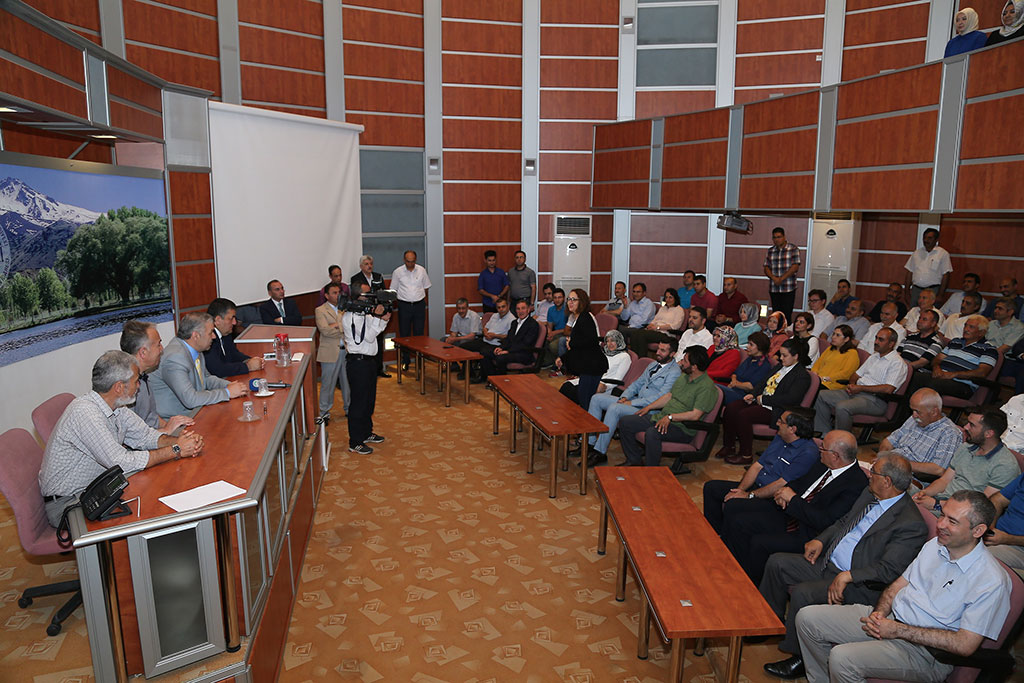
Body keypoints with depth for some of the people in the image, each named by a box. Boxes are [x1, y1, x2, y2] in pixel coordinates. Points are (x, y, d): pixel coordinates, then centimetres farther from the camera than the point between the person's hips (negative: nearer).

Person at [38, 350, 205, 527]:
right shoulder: (85, 412, -27)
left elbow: (145, 435, 6)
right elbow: (122, 463, -29)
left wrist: (176, 441, -15)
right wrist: (176, 450, -24)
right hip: (66, 504, -8)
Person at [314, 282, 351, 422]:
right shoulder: (320, 311, -3)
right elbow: (325, 330, -16)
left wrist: (337, 325, -15)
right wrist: (344, 329, -8)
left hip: (346, 351, 4)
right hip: (330, 352, -4)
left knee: (348, 382, 14)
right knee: (328, 384, 3)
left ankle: (349, 408, 29)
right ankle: (324, 413, 14)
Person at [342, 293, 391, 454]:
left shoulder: (364, 313, 12)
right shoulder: (350, 316, -18)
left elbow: (373, 332, 17)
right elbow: (368, 337, -21)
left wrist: (384, 320, 2)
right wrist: (377, 317, -21)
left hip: (368, 361, 10)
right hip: (357, 363, -10)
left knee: (369, 399, 19)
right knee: (358, 402, -3)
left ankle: (366, 433, 35)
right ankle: (355, 442, 6)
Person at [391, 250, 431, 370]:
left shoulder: (421, 270, 2)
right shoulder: (397, 272, -2)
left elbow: (426, 287, 13)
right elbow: (393, 290, 5)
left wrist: (420, 297, 7)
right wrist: (404, 297, 0)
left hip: (419, 305, 1)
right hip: (404, 306, -1)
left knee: (419, 334, 4)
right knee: (404, 334, 3)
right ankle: (405, 361, 12)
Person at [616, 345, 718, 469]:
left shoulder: (707, 387, -15)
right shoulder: (684, 376, 14)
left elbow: (695, 415, -22)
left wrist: (670, 417, -23)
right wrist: (649, 407, 15)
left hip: (682, 428, -9)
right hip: (661, 417, 9)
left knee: (652, 433, -38)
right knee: (625, 422, -1)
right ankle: (634, 461, 10)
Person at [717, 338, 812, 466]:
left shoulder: (803, 376, -8)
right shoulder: (780, 367, 19)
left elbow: (790, 399, -19)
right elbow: (763, 382, 22)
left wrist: (763, 399, -16)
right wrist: (753, 394, 2)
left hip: (775, 411, -8)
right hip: (760, 401, 9)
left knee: (743, 415, -29)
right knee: (730, 409, -12)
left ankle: (746, 455, -16)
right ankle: (729, 446, -1)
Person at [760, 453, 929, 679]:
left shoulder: (912, 524, -20)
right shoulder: (869, 493, 6)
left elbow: (888, 570, -25)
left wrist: (847, 576, -33)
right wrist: (820, 540, 3)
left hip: (858, 585, -9)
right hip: (827, 561, 9)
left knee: (801, 593, -27)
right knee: (776, 563, 0)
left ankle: (799, 659, -5)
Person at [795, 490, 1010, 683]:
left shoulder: (991, 581, -17)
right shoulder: (935, 544, 6)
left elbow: (965, 644, -21)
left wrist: (899, 631, -20)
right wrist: (879, 612, -6)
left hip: (925, 650, -7)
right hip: (887, 619, 8)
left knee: (842, 658, -30)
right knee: (807, 618, -3)